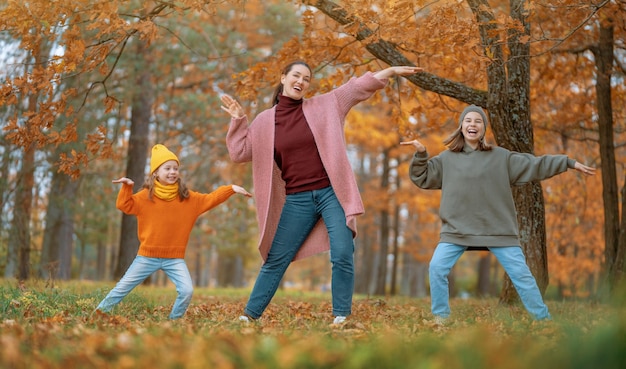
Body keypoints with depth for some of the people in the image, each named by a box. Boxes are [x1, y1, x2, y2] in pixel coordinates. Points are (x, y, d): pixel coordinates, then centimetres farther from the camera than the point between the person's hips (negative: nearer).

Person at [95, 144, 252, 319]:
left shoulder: (188, 198, 1)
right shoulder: (146, 196, -3)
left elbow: (210, 199, 2)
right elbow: (125, 205, -1)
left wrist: (231, 189, -7)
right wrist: (126, 187, -16)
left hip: (175, 258, 1)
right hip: (148, 256, -1)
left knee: (187, 290, -14)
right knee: (123, 287, 8)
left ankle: (174, 321, 6)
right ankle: (100, 311, 25)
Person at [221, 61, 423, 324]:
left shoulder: (324, 106, 5)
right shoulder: (265, 121, 7)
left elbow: (359, 87, 4)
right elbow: (239, 152, 9)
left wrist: (392, 70, -1)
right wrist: (238, 120, 1)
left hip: (331, 193, -1)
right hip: (297, 200, 1)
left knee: (343, 256, -8)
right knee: (276, 260, 6)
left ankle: (341, 316, 5)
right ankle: (249, 314, 16)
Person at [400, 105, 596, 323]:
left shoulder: (501, 157, 4)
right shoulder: (447, 159, 6)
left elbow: (535, 165, 6)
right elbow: (422, 177, 10)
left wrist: (569, 162, 3)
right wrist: (420, 154, -6)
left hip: (498, 229, 0)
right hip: (457, 229, 1)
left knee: (521, 273, -1)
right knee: (436, 268, -12)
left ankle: (544, 319, 11)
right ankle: (441, 317, 4)